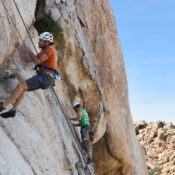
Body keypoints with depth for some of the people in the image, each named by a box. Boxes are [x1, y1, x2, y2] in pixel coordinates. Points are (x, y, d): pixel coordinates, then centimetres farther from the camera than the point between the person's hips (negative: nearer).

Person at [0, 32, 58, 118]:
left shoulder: (49, 50, -4)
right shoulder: (42, 53, 25)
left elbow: (37, 61, -15)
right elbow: (27, 60, 22)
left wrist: (29, 51, -6)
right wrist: (19, 49, 14)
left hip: (45, 77, -9)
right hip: (42, 77, 9)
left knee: (21, 85, -15)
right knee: (21, 89, 3)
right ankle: (13, 110, -5)